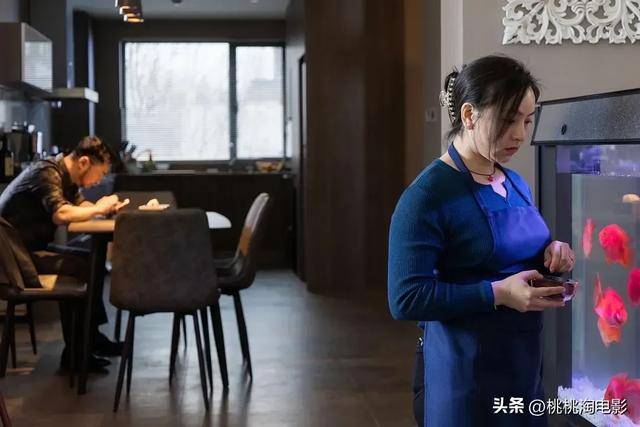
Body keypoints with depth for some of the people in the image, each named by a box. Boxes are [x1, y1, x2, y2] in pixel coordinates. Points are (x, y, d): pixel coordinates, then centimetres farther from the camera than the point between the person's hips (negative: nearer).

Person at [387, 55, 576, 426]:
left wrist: (551, 256, -2)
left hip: (527, 362, 8)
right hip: (464, 372, -8)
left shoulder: (517, 184, 8)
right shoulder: (428, 195, -17)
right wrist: (498, 293, -26)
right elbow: (406, 299, -21)